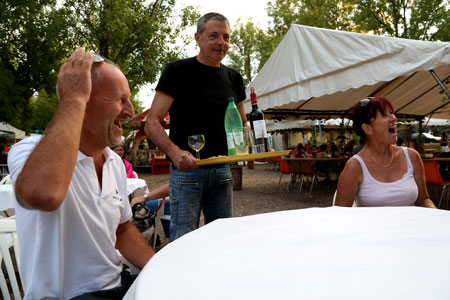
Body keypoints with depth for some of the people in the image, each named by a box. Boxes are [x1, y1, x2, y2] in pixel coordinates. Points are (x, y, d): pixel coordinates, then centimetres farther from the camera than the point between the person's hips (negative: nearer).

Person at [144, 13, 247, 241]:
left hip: (222, 170, 6)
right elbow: (152, 123, -13)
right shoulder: (178, 71, -6)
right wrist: (174, 152, -31)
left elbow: (241, 124, 21)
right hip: (187, 170, -5)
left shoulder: (233, 77, 11)